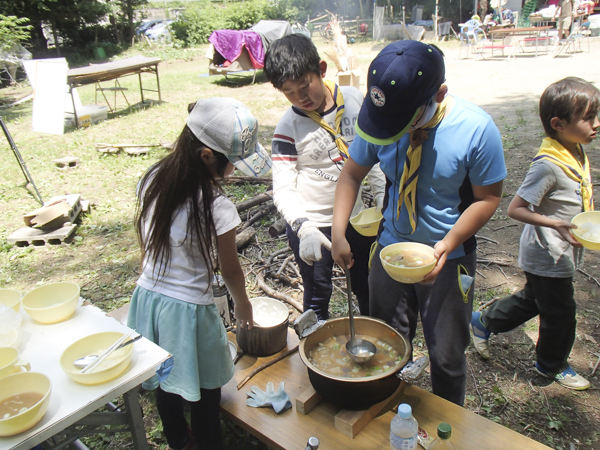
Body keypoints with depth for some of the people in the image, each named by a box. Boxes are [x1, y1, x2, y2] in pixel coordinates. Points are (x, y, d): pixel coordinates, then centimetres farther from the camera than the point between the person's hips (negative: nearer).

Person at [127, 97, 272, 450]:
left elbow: (145, 242, 6)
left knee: (166, 383, 26)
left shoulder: (153, 179, -6)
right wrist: (243, 305, 8)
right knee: (207, 390, 18)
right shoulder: (216, 207, -25)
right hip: (189, 309, -7)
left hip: (148, 297, 7)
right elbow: (230, 269, -11)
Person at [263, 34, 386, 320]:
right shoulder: (288, 128, -16)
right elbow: (283, 190, -18)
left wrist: (383, 198, 2)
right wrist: (305, 228, -33)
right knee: (317, 296, 11)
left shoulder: (354, 98, -6)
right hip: (311, 224, -4)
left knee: (369, 288, 21)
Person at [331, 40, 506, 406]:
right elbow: (352, 174, -3)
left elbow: (488, 198, -11)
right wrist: (338, 232, -15)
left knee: (447, 356, 15)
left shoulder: (477, 128, -22)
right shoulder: (381, 118, -15)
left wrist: (449, 244, -25)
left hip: (447, 260, -2)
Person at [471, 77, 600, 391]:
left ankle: (484, 322, 44)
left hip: (560, 255, 9)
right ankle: (552, 365, 38)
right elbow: (515, 209, -26)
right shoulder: (548, 165, -28)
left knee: (534, 299, 25)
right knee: (560, 313, 11)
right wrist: (559, 225, -29)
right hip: (548, 257, -9)